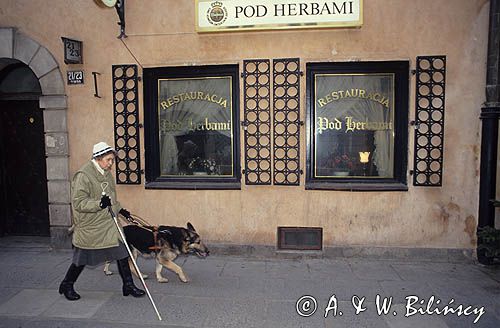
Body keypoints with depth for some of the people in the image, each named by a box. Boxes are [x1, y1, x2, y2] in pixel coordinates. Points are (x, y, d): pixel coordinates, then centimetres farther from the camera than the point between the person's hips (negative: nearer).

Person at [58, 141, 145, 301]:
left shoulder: (106, 174, 8)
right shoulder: (83, 175, -19)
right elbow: (78, 202, -22)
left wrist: (120, 210, 16)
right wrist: (99, 204, -34)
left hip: (108, 224, 7)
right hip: (89, 227, -7)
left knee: (121, 252, 4)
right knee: (82, 258, 10)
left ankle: (128, 285, 16)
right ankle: (66, 285, 34)